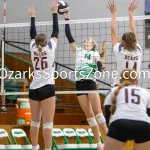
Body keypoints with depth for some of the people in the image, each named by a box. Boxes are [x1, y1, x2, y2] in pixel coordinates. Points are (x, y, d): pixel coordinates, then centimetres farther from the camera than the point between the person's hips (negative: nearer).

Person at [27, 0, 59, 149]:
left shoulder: (33, 48, 4)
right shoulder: (50, 47, -4)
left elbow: (32, 34, 19)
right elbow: (56, 31, 3)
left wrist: (33, 16, 26)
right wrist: (54, 12, 9)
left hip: (34, 89, 5)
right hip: (47, 88, -5)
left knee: (35, 121, 13)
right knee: (47, 123, -7)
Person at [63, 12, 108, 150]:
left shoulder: (95, 53, 10)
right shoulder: (78, 51, 18)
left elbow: (98, 62, -11)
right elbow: (69, 36, 13)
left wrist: (100, 67, -34)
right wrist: (67, 20, 10)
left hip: (91, 83, -3)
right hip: (79, 85, 3)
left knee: (98, 113, -11)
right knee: (89, 116, 1)